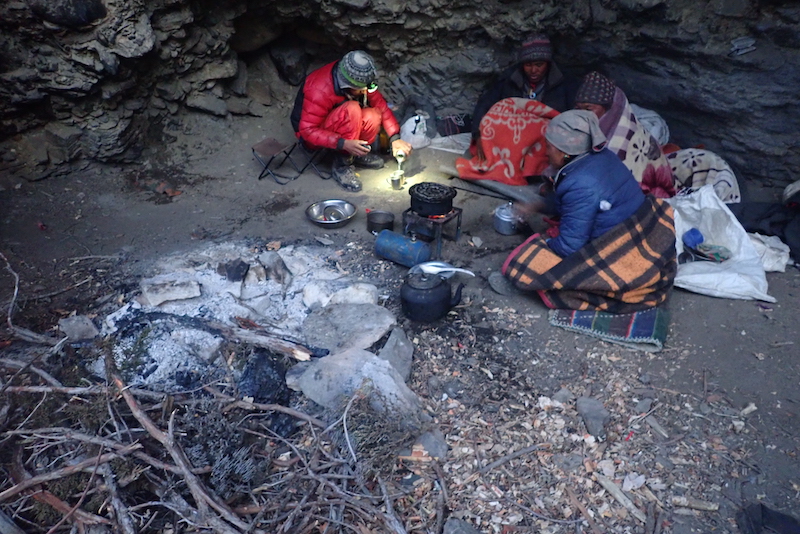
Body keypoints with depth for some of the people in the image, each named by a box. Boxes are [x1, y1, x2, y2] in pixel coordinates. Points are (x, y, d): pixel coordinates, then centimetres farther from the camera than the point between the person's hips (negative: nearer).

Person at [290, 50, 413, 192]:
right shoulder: (320, 90, -33)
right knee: (351, 109, -34)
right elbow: (308, 131, -32)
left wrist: (395, 138, -17)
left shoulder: (360, 81, -14)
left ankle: (357, 153, 0)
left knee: (373, 116, -23)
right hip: (312, 136, -6)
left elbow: (381, 105, -6)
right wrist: (343, 144, -43)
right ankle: (341, 165, -23)